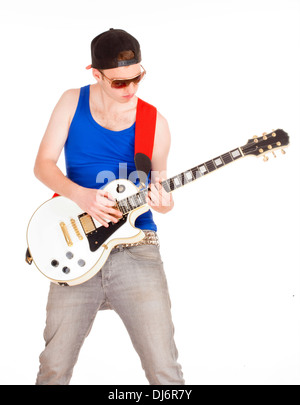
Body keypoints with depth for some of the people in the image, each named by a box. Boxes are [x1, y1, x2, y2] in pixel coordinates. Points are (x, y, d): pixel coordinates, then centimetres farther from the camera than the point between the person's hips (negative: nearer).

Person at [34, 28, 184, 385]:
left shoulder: (155, 125, 1)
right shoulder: (72, 102, 3)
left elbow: (158, 185, 9)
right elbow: (43, 164, 3)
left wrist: (162, 202, -15)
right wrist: (80, 195, -14)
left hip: (135, 250, 0)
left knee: (164, 370, -5)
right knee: (54, 367, 7)